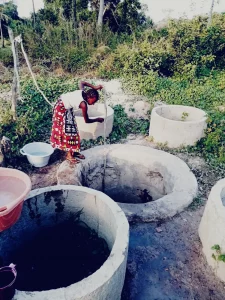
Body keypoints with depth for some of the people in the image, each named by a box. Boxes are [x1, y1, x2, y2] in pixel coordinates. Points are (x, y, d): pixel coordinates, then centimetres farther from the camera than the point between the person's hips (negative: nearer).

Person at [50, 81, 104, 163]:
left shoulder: (82, 92, -8)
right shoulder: (83, 104, -27)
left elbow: (82, 82, 15)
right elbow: (87, 120, -17)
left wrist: (94, 87, 7)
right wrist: (97, 119, -2)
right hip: (62, 109, -10)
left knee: (72, 128, 13)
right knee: (68, 130, -4)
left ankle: (73, 151, 23)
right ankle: (69, 155, 5)